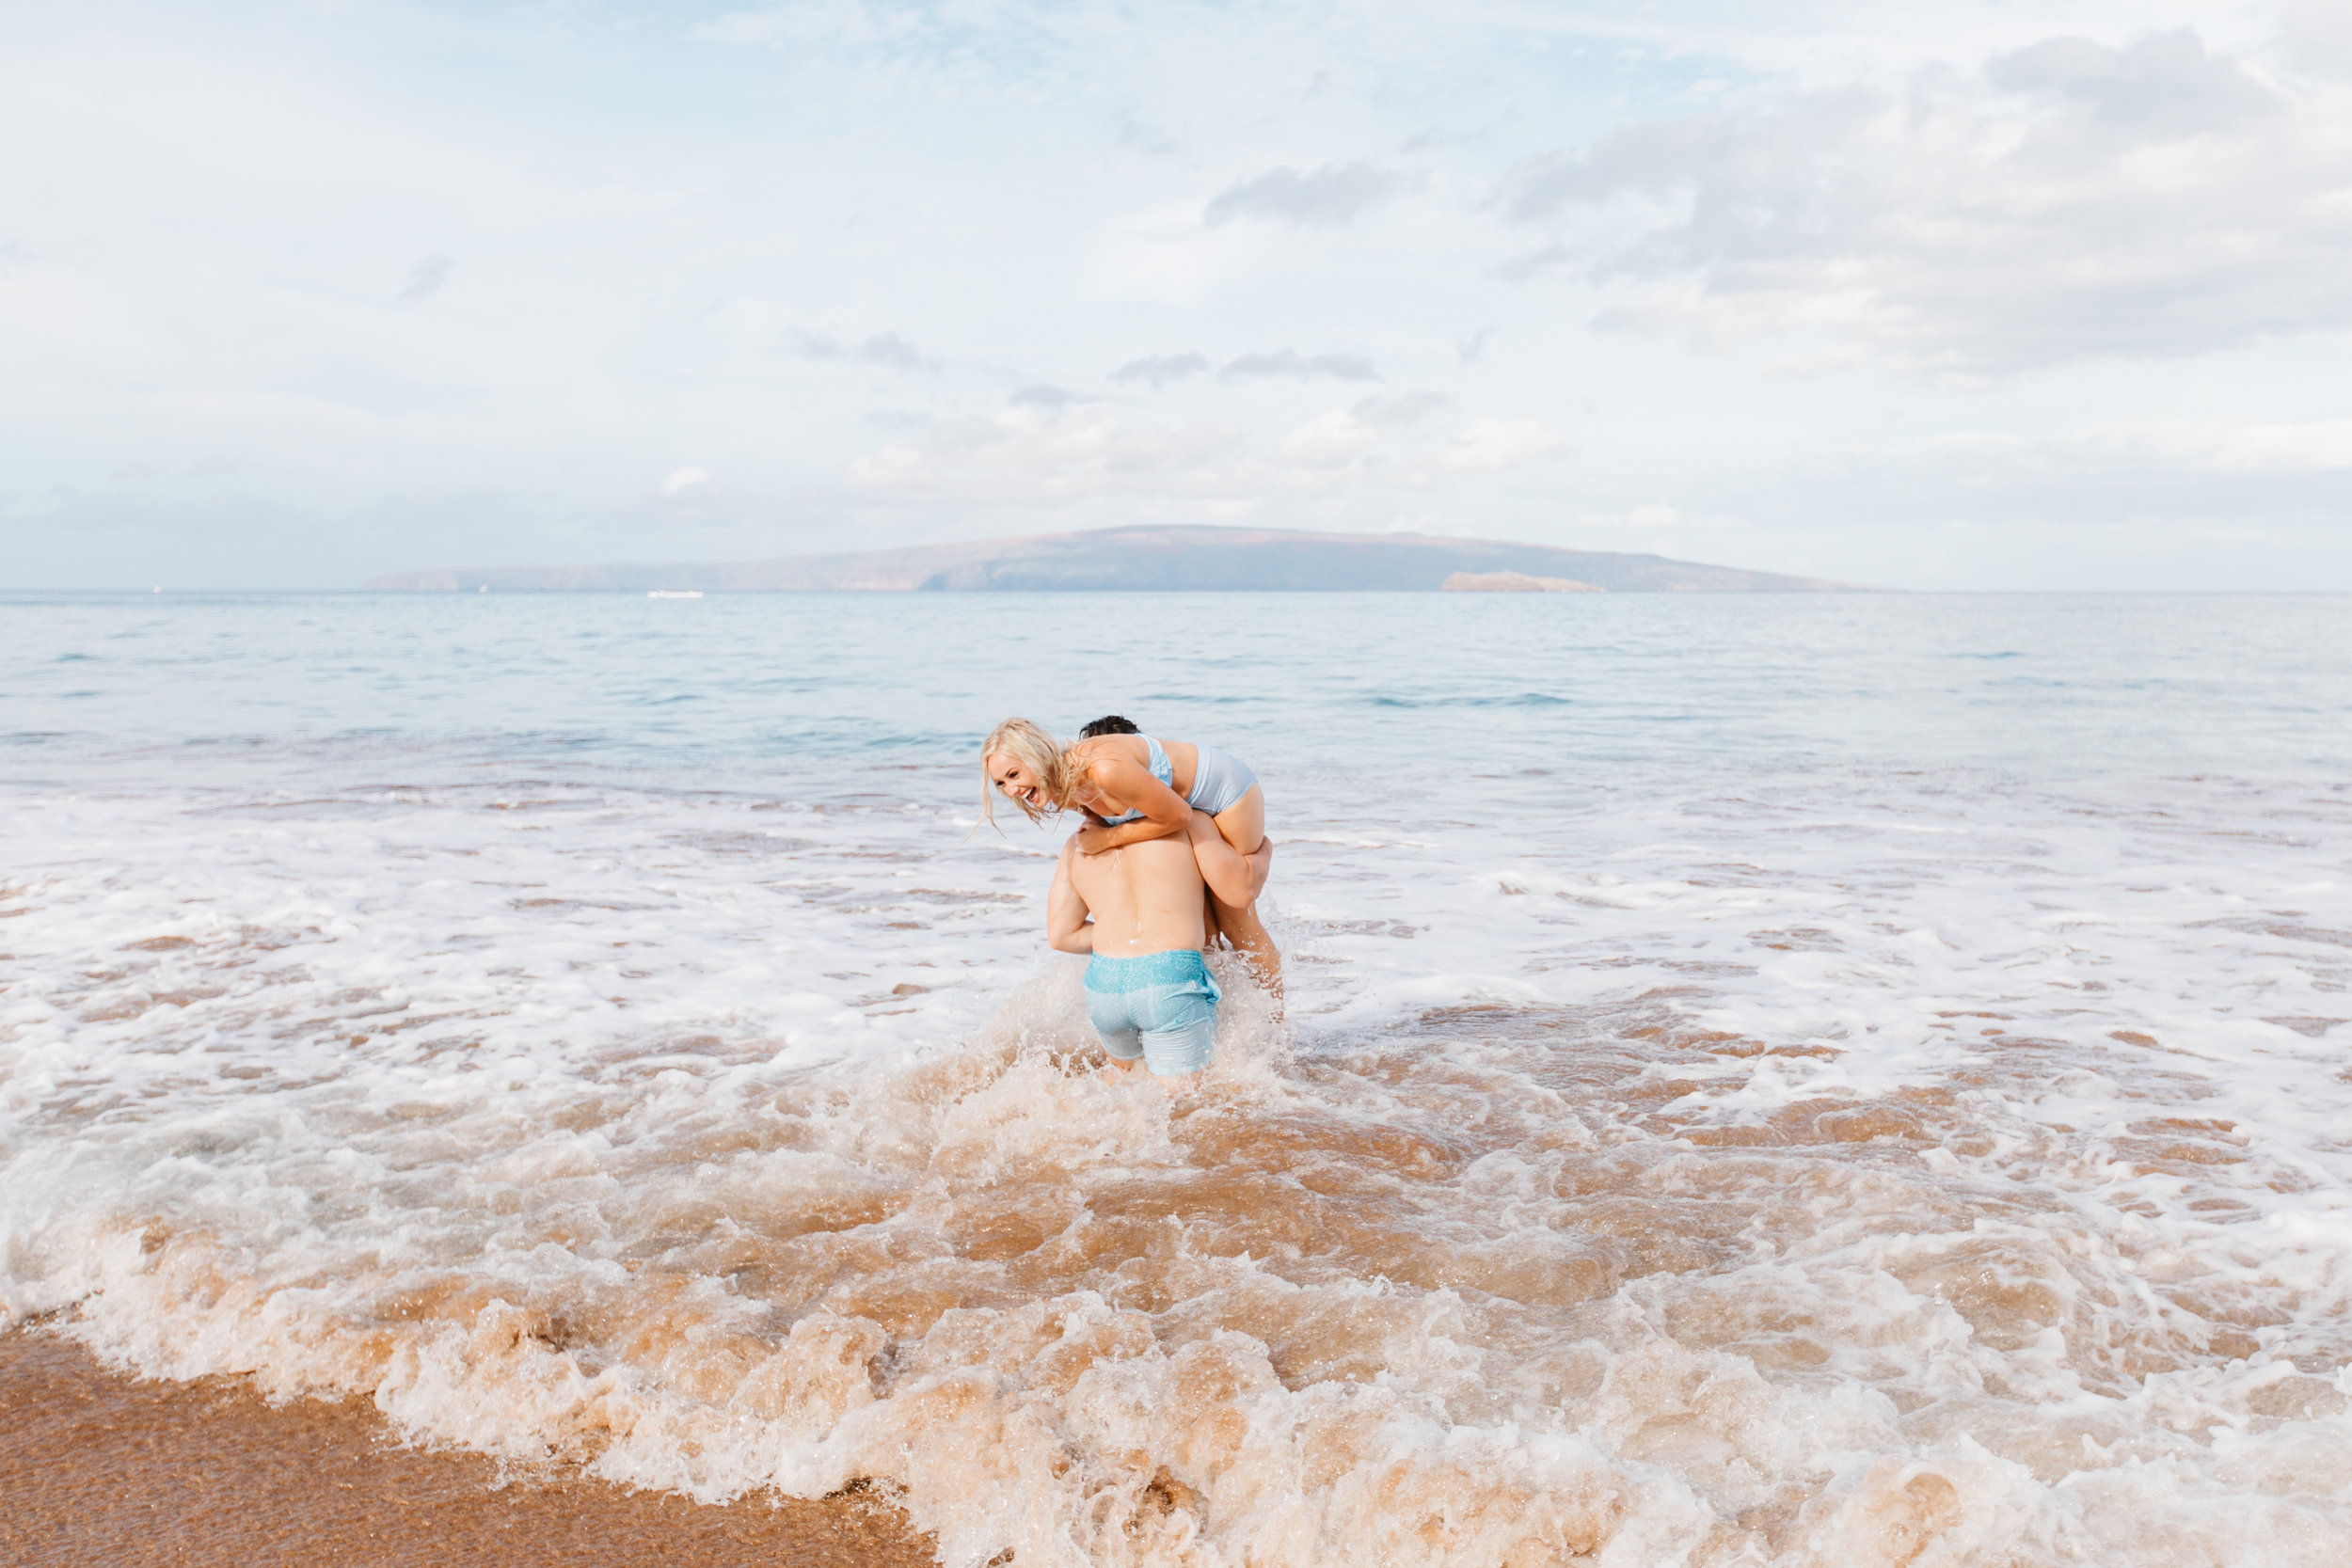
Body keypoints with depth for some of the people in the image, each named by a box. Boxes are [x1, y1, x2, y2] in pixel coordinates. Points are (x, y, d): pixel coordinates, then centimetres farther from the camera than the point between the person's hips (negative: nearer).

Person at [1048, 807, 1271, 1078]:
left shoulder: (1077, 845, 19)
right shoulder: (1189, 819, 10)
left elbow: (1060, 935, 13)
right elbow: (1240, 889, 4)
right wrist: (1264, 850, 25)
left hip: (1103, 985, 4)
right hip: (1173, 981, -4)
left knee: (1128, 1076, 30)